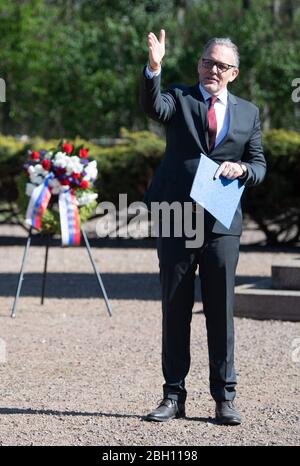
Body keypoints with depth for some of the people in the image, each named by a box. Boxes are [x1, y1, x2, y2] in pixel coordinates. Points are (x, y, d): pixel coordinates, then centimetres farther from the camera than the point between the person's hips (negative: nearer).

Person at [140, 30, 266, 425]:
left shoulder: (248, 113, 13)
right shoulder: (179, 99, 6)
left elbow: (259, 166, 13)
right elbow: (152, 106, -17)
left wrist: (241, 168, -10)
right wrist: (154, 67, -36)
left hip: (222, 225, 1)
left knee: (221, 311, 1)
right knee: (175, 311, 5)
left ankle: (224, 398, 7)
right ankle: (174, 396, 11)